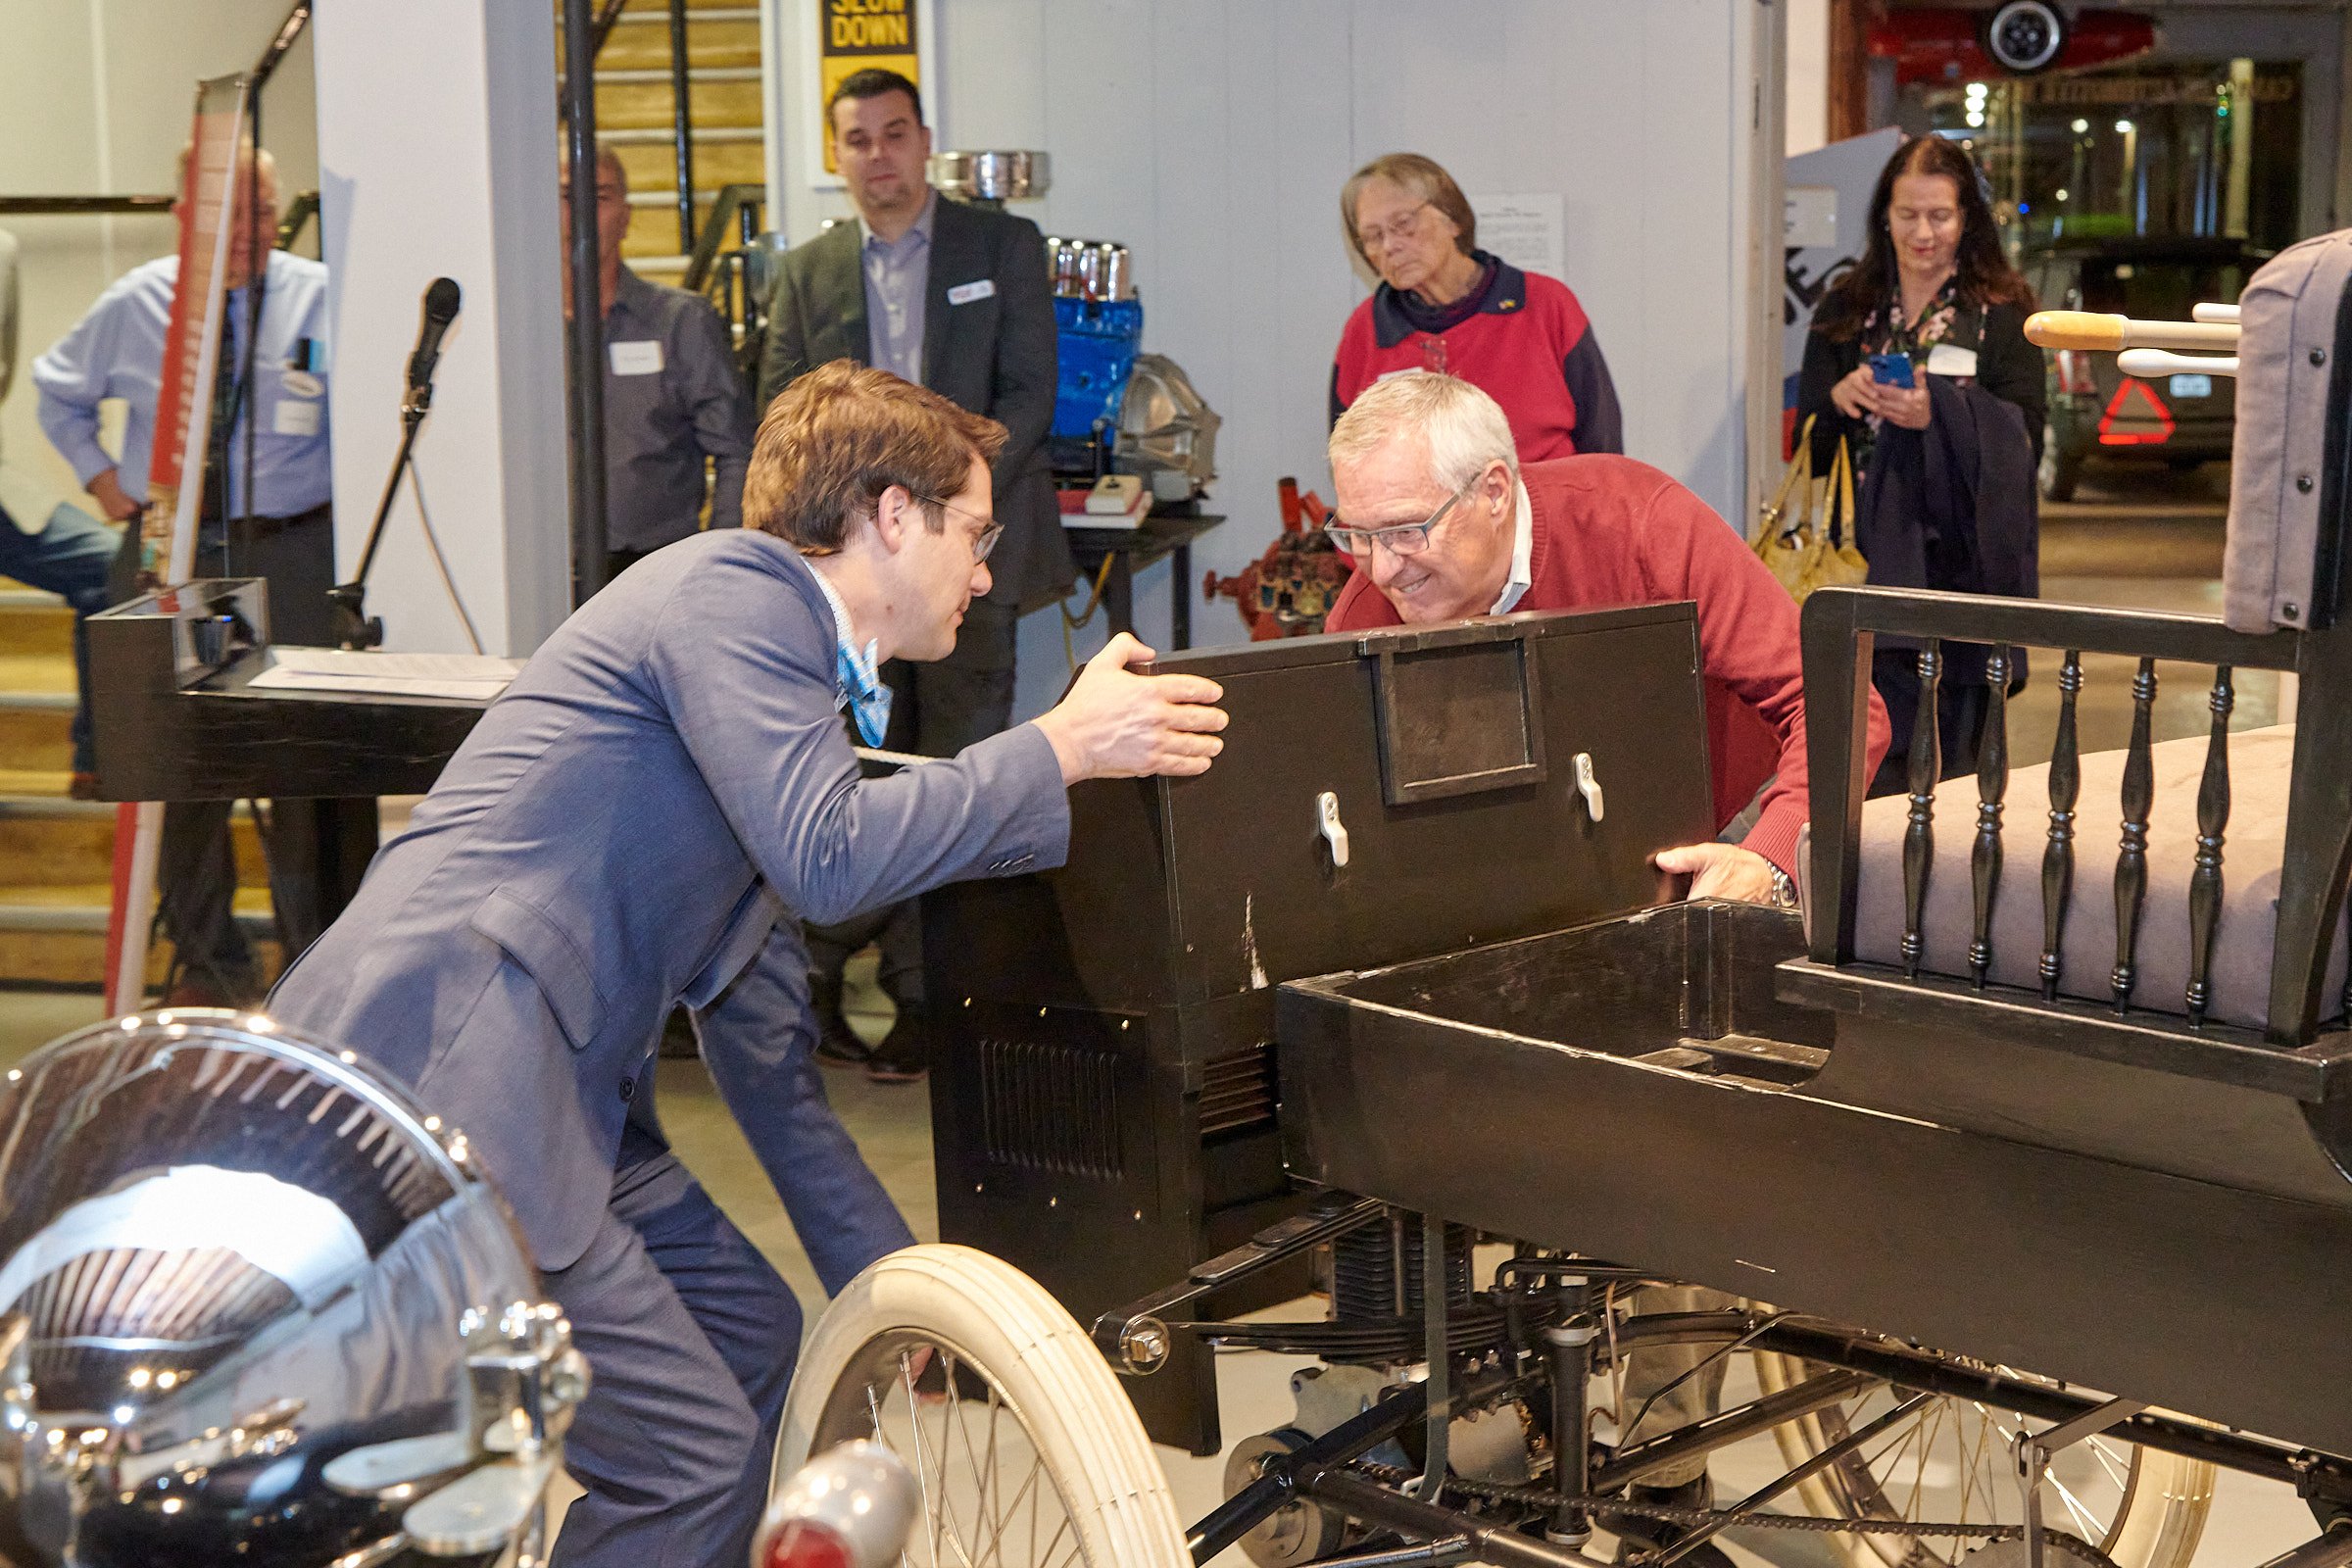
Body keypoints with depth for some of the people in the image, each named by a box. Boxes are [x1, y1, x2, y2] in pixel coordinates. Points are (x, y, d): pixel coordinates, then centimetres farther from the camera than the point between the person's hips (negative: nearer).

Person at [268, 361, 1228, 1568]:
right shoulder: (735, 585, -7)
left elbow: (765, 1040, 24)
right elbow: (826, 857, -22)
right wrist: (1063, 747, -11)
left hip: (541, 1083, 11)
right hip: (432, 1071, -11)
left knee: (752, 1337, 20)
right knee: (693, 1456, -11)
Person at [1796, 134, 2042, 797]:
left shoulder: (2003, 313, 5)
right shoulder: (1844, 312, 12)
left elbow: (2024, 442, -4)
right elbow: (1805, 454, 11)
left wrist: (1939, 414, -18)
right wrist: (1837, 400, -9)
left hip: (1964, 562, -2)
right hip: (1867, 563, 2)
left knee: (1951, 761, -3)